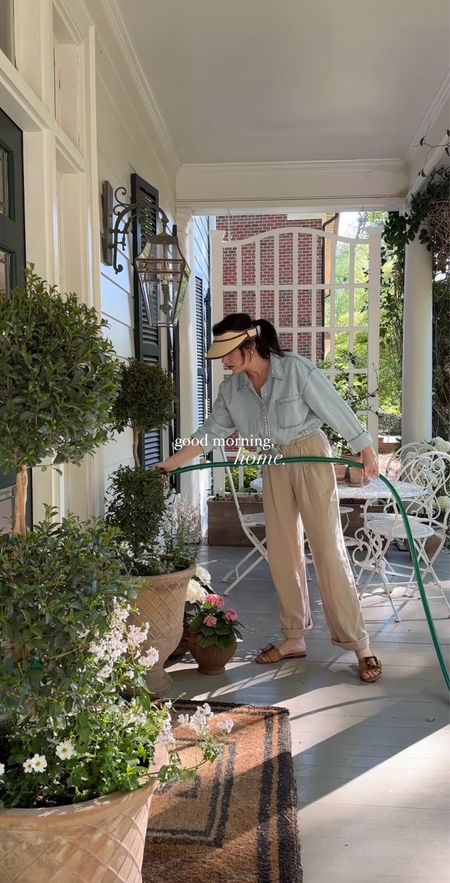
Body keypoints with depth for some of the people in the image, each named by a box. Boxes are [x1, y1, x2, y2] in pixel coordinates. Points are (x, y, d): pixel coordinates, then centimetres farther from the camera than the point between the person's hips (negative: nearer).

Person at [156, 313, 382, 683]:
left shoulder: (296, 369, -17)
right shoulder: (232, 389, 0)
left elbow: (337, 409, -13)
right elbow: (210, 432, 5)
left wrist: (367, 451, -10)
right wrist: (171, 463, 2)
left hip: (311, 458, -6)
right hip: (274, 467, 6)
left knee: (329, 550, -6)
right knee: (282, 553, 7)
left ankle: (359, 644, 3)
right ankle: (295, 637, 19)